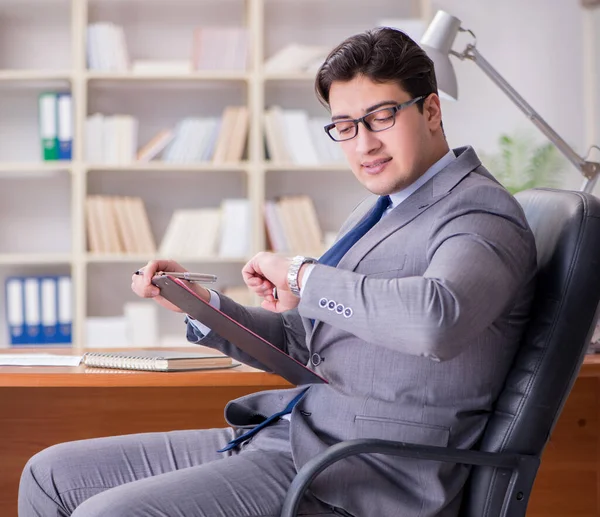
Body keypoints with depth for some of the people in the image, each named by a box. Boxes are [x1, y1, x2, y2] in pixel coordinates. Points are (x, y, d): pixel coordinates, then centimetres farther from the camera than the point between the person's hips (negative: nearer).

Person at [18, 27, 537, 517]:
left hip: (371, 473, -10)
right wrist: (197, 301, 7)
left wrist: (302, 275, -21)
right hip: (289, 439, 10)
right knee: (52, 474, 7)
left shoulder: (481, 213, -11)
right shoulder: (379, 211, 20)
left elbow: (434, 320, -35)